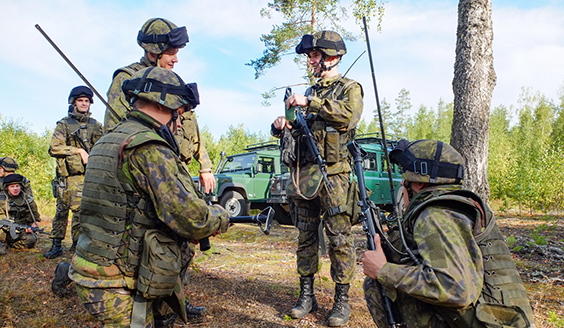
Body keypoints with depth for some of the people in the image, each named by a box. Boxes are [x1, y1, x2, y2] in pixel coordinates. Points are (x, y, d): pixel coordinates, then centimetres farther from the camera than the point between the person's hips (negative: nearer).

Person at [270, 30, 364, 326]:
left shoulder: (349, 88, 4)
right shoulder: (311, 92, 22)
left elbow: (349, 114, -19)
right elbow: (293, 128, 25)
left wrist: (310, 103, -19)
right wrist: (281, 126, 2)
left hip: (332, 173, -6)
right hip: (303, 174, 6)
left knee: (339, 238, -1)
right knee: (306, 237, 9)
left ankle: (342, 300, 11)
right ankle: (306, 295, 20)